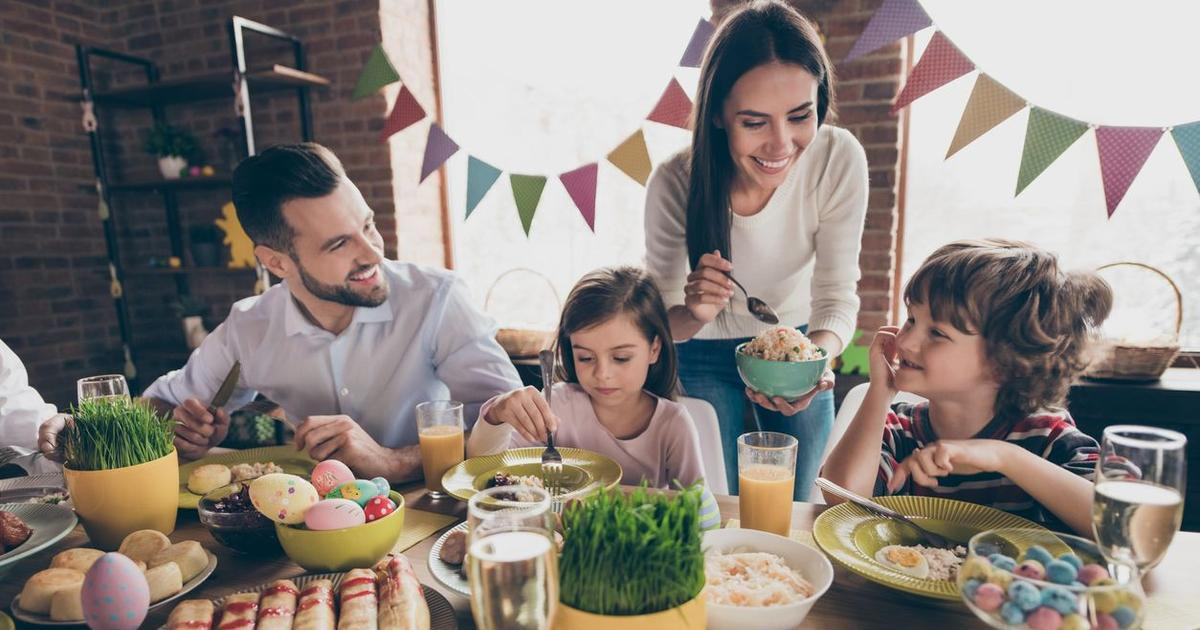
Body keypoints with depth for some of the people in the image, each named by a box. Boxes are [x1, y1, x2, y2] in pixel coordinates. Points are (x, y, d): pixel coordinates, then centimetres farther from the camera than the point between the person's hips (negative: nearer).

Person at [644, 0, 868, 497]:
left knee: (798, 510, 18)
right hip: (706, 357, -1)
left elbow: (837, 297, -19)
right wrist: (693, 313, -42)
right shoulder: (675, 184, -28)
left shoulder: (839, 160, -25)